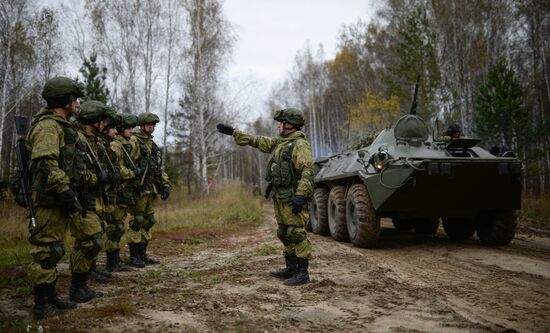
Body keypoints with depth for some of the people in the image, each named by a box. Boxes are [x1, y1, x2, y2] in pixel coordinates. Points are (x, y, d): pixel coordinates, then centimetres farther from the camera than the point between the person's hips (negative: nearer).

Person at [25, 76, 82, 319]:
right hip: (50, 201, -11)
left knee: (53, 251, 16)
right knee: (46, 252, -4)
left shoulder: (60, 126, 19)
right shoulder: (48, 126, -14)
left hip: (58, 201, 11)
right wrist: (66, 194, -26)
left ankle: (50, 298, 27)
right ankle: (41, 306, 5)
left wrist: (68, 194, 22)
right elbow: (47, 164, -25)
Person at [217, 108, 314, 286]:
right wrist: (233, 132, 24)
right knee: (285, 234, 15)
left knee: (297, 234, -7)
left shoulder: (300, 145, -12)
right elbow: (255, 141, 23)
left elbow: (307, 172, -20)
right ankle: (291, 268, 25)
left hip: (292, 198, -9)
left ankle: (303, 273, -1)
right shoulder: (279, 143, 16)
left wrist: (300, 196, -28)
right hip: (279, 197, 9)